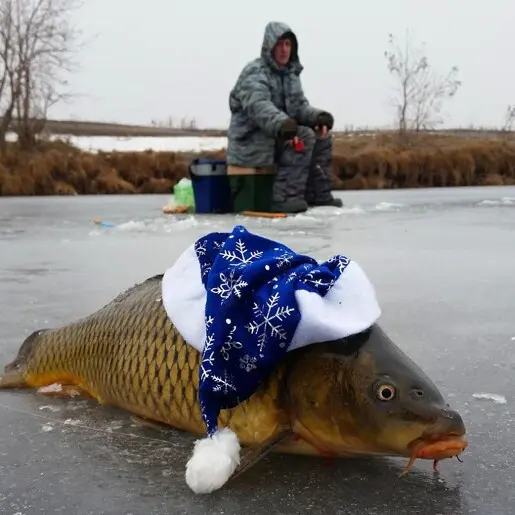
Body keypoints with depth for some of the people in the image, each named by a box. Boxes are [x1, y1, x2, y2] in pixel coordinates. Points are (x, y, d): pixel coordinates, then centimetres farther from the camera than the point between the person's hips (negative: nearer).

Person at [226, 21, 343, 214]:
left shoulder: (290, 74, 13)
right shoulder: (255, 73, -14)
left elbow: (299, 106, 7)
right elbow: (259, 106, -32)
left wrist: (319, 117, -17)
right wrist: (282, 125, -52)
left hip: (277, 137, 8)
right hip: (251, 143, -8)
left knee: (322, 136, 1)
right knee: (305, 136, -25)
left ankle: (318, 193, 6)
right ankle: (284, 197, -28)